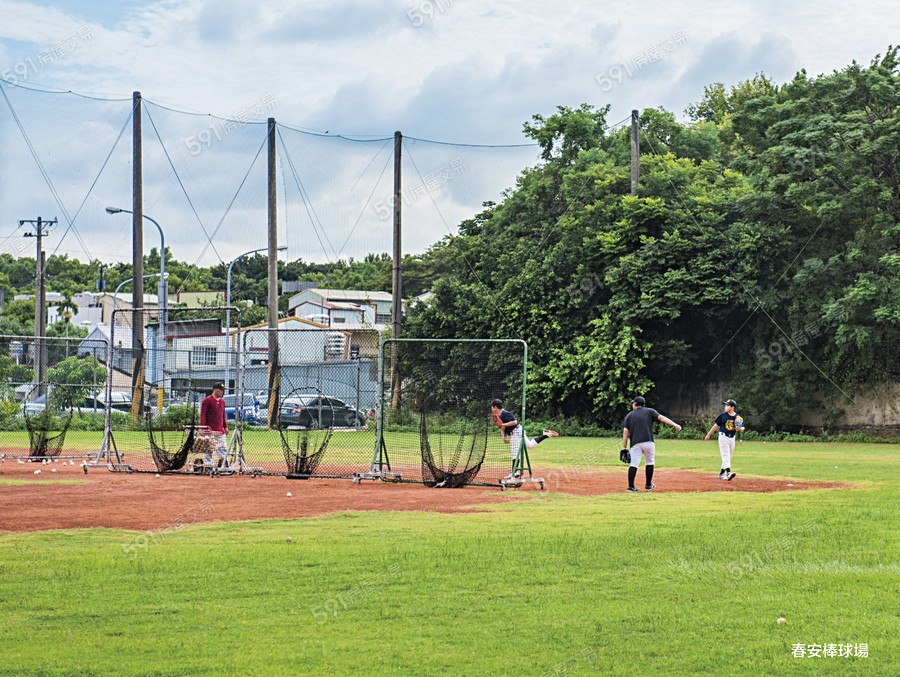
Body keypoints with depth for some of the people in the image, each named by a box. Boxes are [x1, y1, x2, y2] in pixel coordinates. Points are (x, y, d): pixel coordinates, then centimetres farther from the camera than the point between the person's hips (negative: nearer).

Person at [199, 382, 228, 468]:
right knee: (209, 449, -4)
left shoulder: (222, 401, 17)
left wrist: (226, 427, 18)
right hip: (210, 430, -7)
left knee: (223, 448, 2)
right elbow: (202, 415, -9)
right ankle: (208, 466, -2)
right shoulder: (207, 400, -6)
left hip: (220, 430, 7)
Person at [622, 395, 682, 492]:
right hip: (648, 442, 0)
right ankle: (648, 485, 20)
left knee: (633, 464, -4)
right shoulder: (650, 411, 12)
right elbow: (661, 417, -3)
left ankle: (631, 486, -12)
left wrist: (624, 447, 4)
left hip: (635, 443, 0)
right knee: (649, 462, 16)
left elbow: (625, 431, 5)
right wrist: (674, 425, -9)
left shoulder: (629, 415, 13)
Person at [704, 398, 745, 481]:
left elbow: (742, 428, 5)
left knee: (729, 456, 9)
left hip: (732, 438, 3)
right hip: (723, 436, -3)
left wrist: (739, 429, -20)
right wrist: (708, 435, 9)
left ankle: (721, 473, 20)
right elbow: (716, 425, 6)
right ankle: (728, 472, -28)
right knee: (725, 455, -15)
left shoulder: (737, 417, 0)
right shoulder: (723, 415, -2)